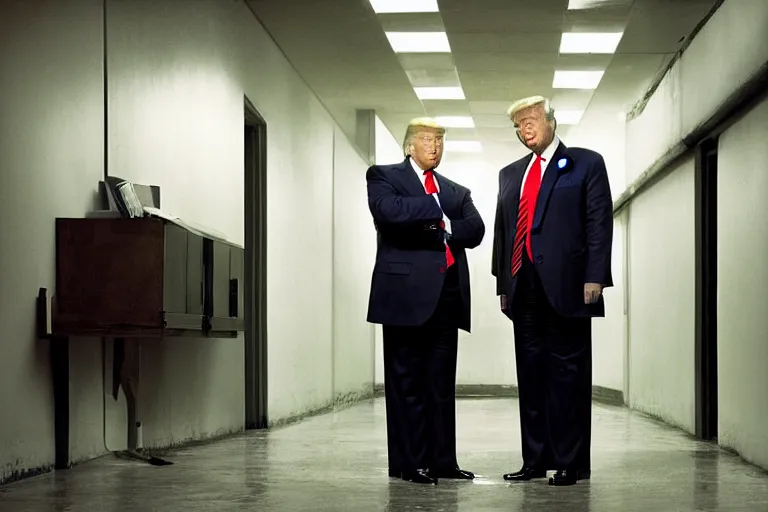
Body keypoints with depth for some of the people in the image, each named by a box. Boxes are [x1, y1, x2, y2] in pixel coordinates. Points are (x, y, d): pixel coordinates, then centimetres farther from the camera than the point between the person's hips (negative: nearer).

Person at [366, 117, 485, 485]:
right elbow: (389, 211, -13)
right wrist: (437, 213, -7)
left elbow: (475, 230, 8)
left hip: (448, 293, 5)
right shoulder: (384, 177, 8)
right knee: (407, 381, -3)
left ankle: (442, 460, 8)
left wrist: (441, 228, -7)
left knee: (443, 383, 5)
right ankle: (409, 463, 1)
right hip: (407, 291, -5)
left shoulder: (456, 191, 23)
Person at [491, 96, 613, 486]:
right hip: (525, 289, 5)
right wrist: (503, 284, 13)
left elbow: (599, 223, -2)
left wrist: (594, 278, -11)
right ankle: (535, 460, 12)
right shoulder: (510, 174, 21)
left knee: (568, 374, -3)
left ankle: (570, 463, 1)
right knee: (531, 376, 7)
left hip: (565, 287, -5)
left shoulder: (586, 164, 5)